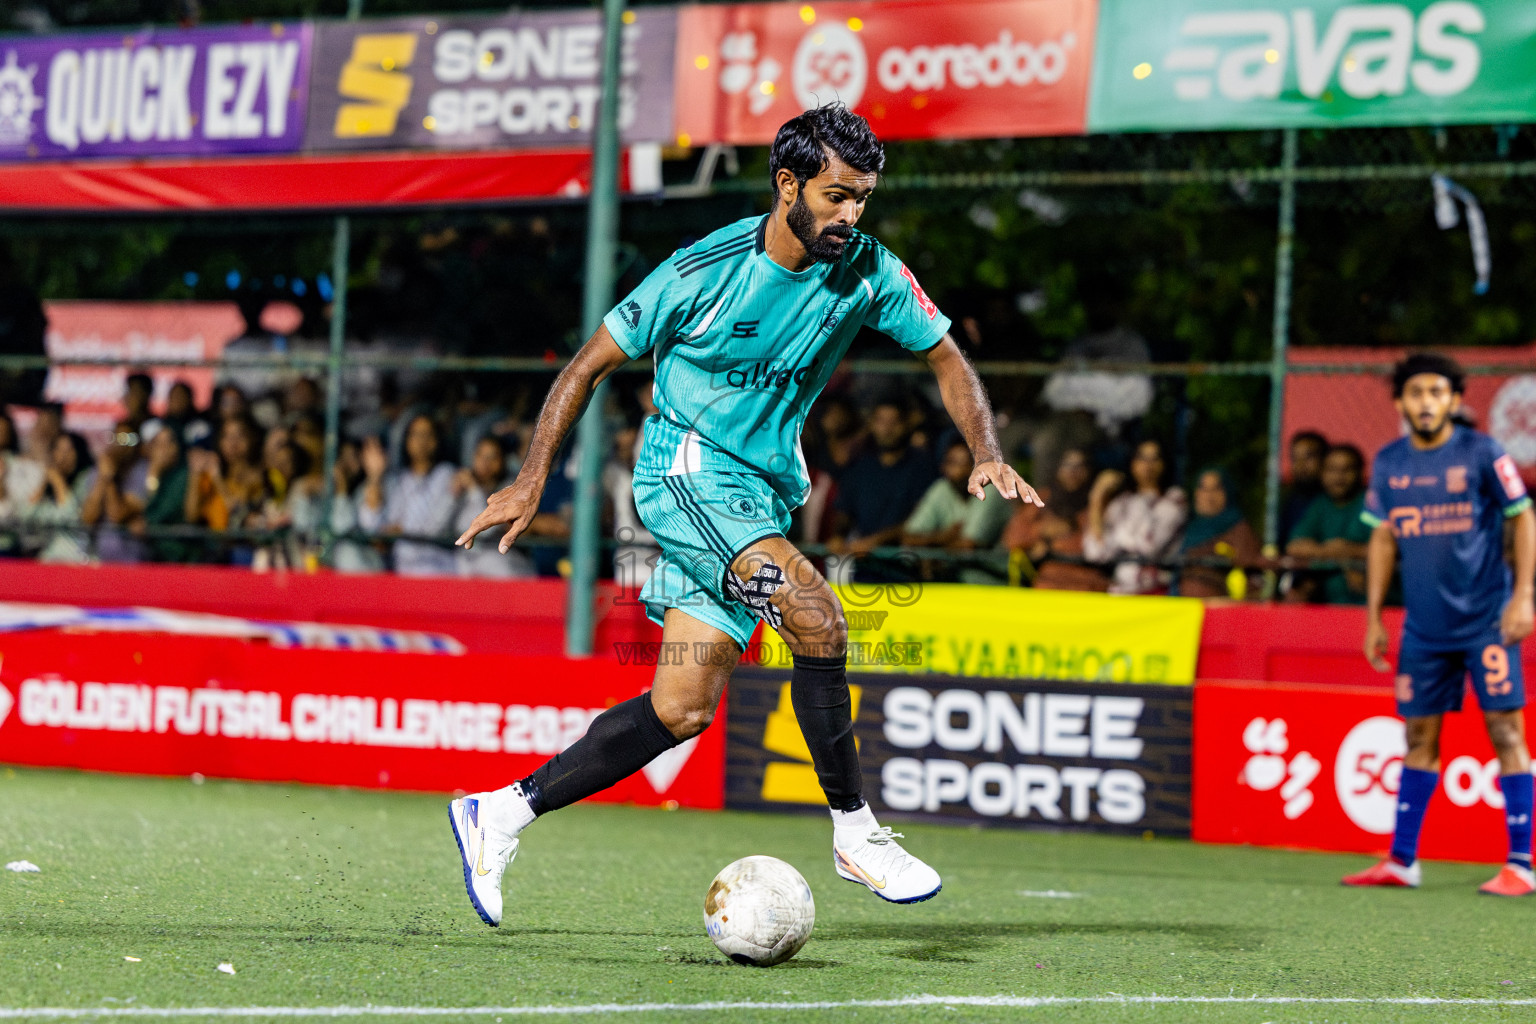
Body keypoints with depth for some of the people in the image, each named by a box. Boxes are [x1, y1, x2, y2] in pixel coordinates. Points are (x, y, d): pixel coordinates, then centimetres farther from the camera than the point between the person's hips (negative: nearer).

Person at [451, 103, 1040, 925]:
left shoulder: (868, 271, -4)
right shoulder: (707, 270, -16)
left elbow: (947, 359, 7)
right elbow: (592, 363, -7)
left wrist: (986, 454, -10)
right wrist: (532, 480, -10)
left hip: (766, 489, 6)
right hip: (688, 467, -6)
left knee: (685, 710, 1)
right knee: (816, 615, -26)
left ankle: (504, 812, 12)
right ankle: (855, 834, -17)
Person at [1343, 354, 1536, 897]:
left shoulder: (1482, 453, -6)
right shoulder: (1388, 464, 7)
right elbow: (1383, 539, 15)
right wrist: (1373, 616, 12)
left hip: (1487, 619, -4)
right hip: (1424, 625, 4)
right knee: (1419, 738, 8)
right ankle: (1401, 861, 14)